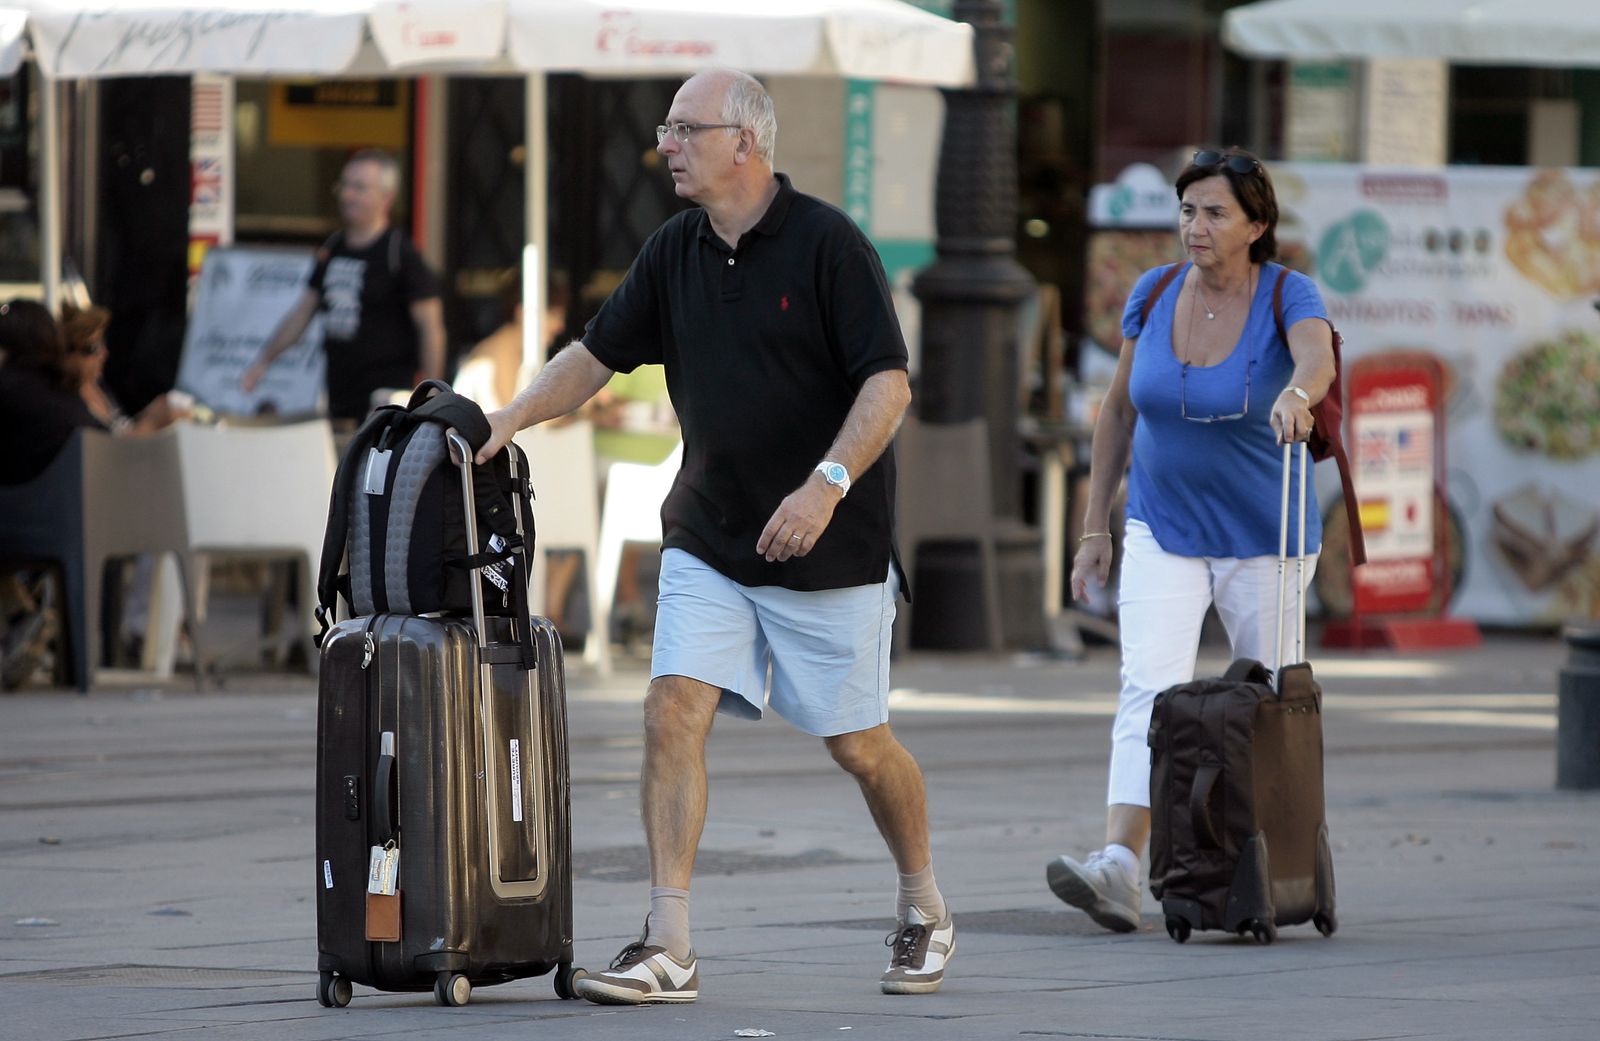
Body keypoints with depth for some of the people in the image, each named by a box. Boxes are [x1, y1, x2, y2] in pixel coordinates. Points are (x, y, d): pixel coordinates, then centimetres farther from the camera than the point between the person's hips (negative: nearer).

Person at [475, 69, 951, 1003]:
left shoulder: (827, 243, -12)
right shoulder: (675, 253, 6)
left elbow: (889, 381, -15)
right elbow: (599, 354, 13)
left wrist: (826, 485, -26)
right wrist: (508, 423, -1)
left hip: (828, 544, -5)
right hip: (708, 537, 5)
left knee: (858, 743, 4)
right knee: (675, 712, -10)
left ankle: (925, 911, 28)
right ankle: (669, 949, -12)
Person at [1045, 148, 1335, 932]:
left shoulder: (1288, 297, -14)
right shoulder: (1153, 295, -2)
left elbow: (1317, 355, -37)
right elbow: (1120, 409, 8)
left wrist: (1297, 393, -61)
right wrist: (1094, 529, 7)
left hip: (1263, 540, -2)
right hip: (1163, 531, 2)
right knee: (1149, 691, -17)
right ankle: (1118, 869, -31)